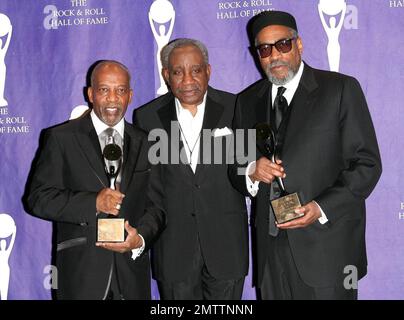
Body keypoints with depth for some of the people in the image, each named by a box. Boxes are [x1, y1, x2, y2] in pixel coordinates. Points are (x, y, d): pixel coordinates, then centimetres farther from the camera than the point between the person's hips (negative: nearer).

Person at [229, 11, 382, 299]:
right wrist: (251, 172, -8)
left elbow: (367, 164, -4)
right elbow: (236, 167, 15)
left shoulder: (342, 89, -2)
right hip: (271, 246, 4)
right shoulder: (247, 101, 11)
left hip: (327, 246, -3)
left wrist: (322, 208, -16)